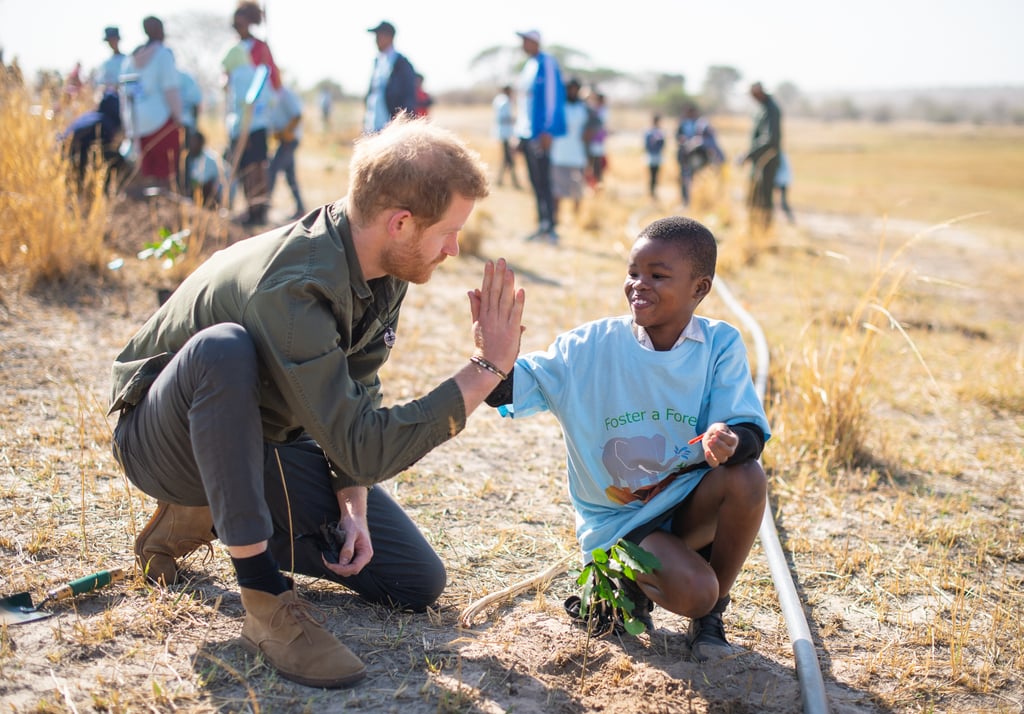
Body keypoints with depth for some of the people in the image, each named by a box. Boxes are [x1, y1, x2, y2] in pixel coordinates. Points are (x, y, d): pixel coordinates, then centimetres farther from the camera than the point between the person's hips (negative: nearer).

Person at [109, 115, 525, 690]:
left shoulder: (385, 270, -10)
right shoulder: (291, 287, -36)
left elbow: (356, 395, 1)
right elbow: (364, 447, -37)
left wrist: (352, 505, -12)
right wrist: (487, 369, -34)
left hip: (264, 439, 7)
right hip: (169, 441, -7)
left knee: (419, 584, -2)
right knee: (224, 348, -41)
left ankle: (215, 519, 12)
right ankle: (267, 601, -30)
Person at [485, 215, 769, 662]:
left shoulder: (721, 345, -6)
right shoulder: (590, 346, -10)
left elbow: (752, 432, -14)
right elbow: (504, 389, -16)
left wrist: (731, 440, -38)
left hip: (688, 505, 3)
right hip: (616, 520, -3)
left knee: (746, 477, -29)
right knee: (691, 590, -29)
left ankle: (710, 614, -3)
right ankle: (624, 583, 9)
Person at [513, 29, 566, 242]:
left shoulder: (546, 63, -10)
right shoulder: (529, 65, 17)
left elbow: (552, 96, -15)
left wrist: (547, 130, -19)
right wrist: (519, 132, 19)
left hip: (540, 133, -9)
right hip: (526, 132, 9)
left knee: (543, 180, -8)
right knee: (535, 181, 10)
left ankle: (549, 226, -5)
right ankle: (542, 226, 14)